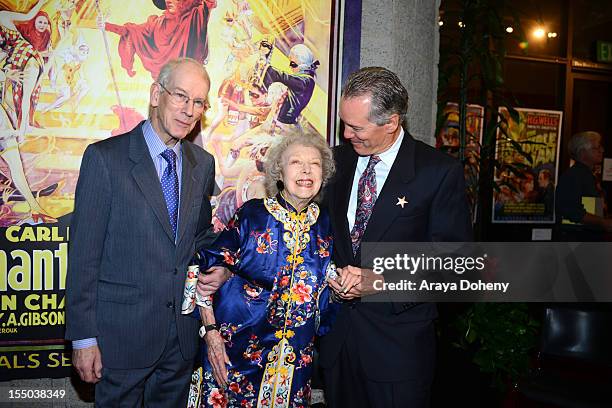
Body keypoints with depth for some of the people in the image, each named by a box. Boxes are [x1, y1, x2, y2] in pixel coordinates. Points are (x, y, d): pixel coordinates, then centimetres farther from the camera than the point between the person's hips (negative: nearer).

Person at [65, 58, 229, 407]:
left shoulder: (203, 164, 5)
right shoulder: (105, 157, -11)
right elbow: (84, 252, -11)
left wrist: (215, 267, -4)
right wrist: (83, 337, -11)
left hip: (184, 332, 5)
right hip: (123, 331, -4)